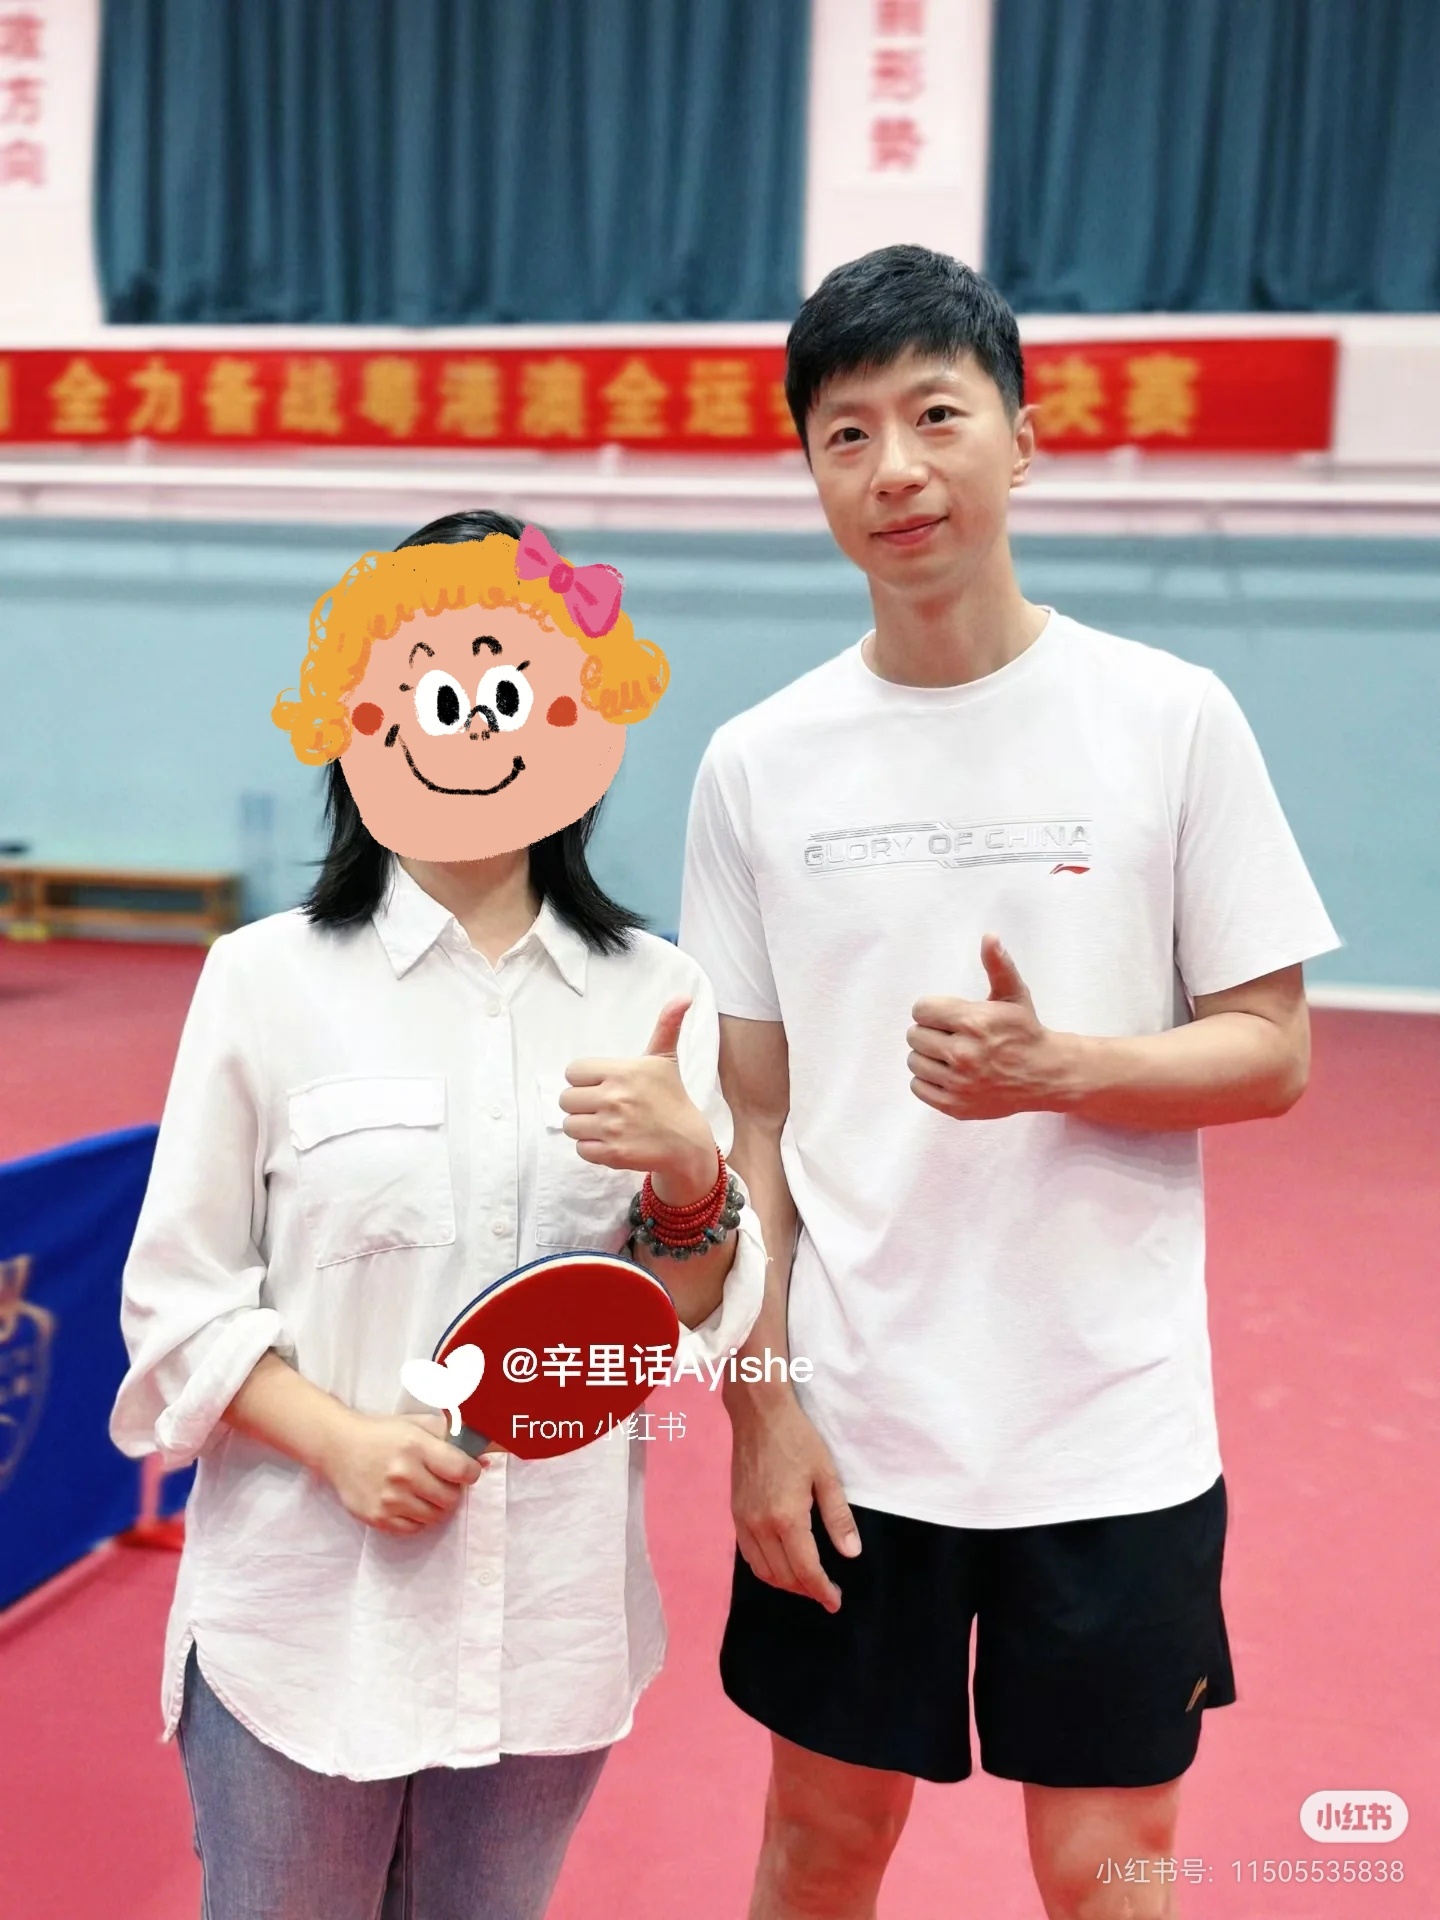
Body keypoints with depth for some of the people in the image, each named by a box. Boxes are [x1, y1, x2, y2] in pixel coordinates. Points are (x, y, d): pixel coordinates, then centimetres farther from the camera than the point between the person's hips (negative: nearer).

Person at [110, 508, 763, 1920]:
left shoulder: (657, 997, 2)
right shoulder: (270, 978, -4)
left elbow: (695, 1324, 5)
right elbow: (178, 1301, -2)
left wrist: (688, 1174, -14)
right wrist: (339, 1439, -17)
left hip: (552, 1624, 2)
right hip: (305, 1609, -2)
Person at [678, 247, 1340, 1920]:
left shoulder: (1171, 719, -5)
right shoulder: (756, 764, 0)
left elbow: (1271, 1052, -2)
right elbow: (751, 1117, 3)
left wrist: (1058, 1069, -21)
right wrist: (760, 1404, -2)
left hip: (1113, 1432, -1)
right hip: (849, 1426, 2)